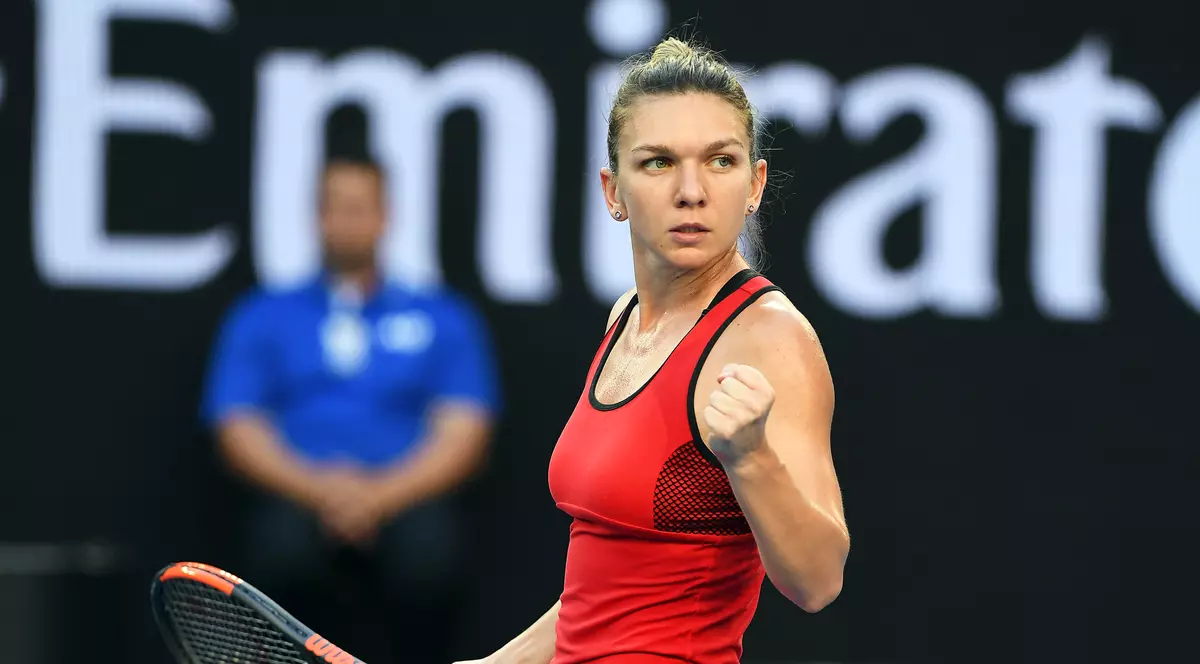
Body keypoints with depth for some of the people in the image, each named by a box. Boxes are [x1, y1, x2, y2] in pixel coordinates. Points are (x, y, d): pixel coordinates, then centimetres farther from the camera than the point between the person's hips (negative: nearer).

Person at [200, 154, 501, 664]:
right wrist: (318, 489, -12)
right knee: (282, 553, -36)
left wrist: (383, 495, -13)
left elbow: (464, 433, 5)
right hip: (300, 497, 0)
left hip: (403, 501, 0)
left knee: (429, 556, -36)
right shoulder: (262, 317, 17)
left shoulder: (444, 319, 16)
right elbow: (238, 430, 7)